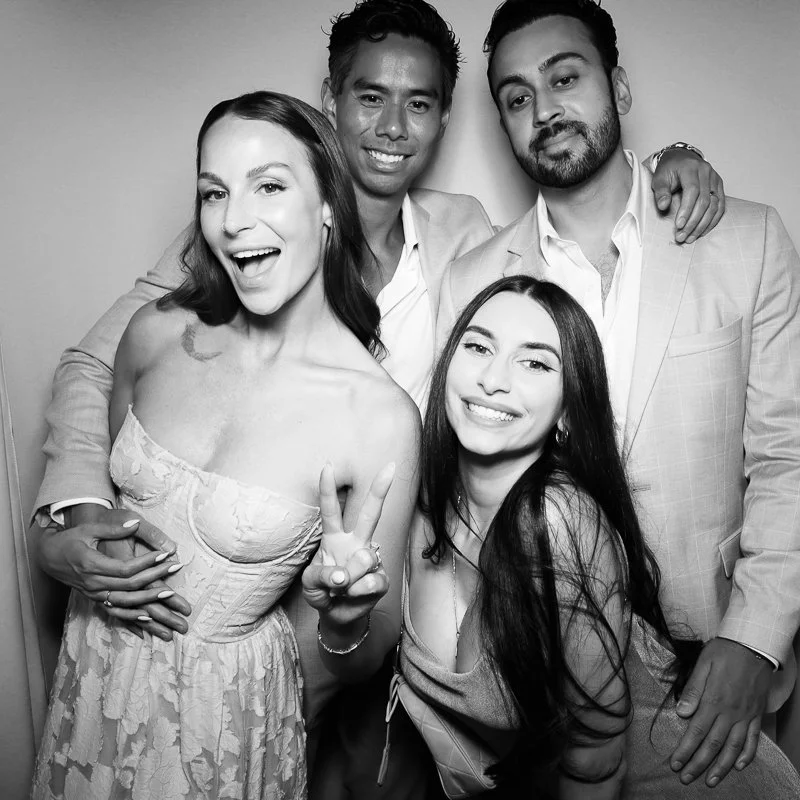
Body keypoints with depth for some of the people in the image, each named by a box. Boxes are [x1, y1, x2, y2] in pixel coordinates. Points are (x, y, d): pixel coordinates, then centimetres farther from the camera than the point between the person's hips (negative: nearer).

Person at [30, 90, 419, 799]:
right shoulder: (157, 334, -11)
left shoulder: (381, 416, -23)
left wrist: (346, 613, -31)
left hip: (225, 706, -4)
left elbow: (363, 664, -13)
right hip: (93, 667, 4)